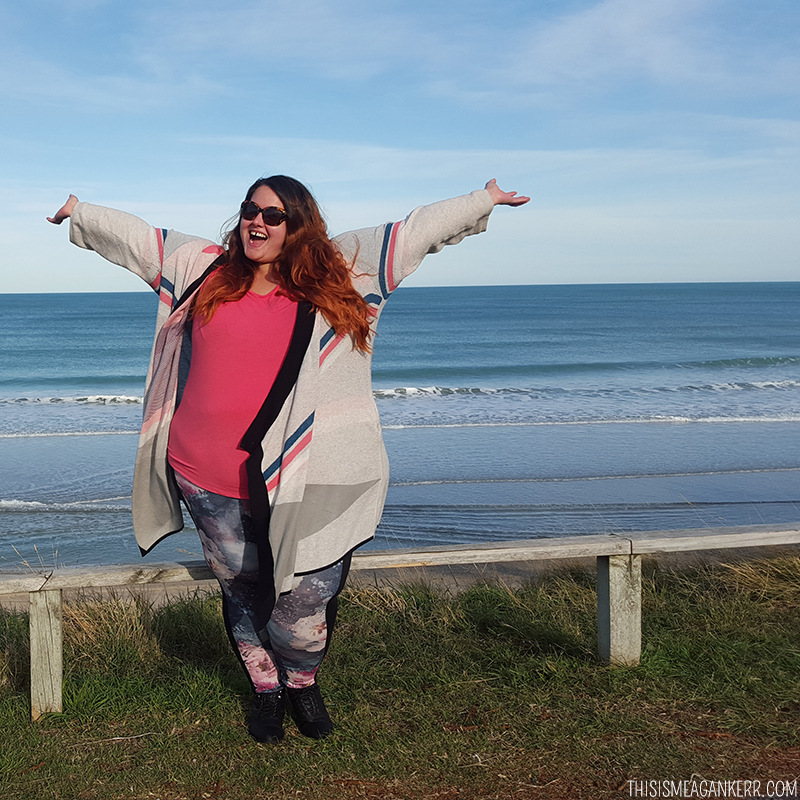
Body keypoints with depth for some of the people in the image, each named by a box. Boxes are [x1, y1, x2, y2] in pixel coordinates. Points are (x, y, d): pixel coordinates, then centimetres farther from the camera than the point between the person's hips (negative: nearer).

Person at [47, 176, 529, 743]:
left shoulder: (338, 273, 3)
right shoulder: (203, 268, 8)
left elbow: (415, 231, 6)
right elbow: (133, 235, 21)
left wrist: (483, 202, 10)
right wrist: (78, 213, 30)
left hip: (301, 483, -2)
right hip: (210, 481, 2)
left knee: (306, 595, 0)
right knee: (244, 591, 14)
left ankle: (302, 681, 33)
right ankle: (267, 691, 37)